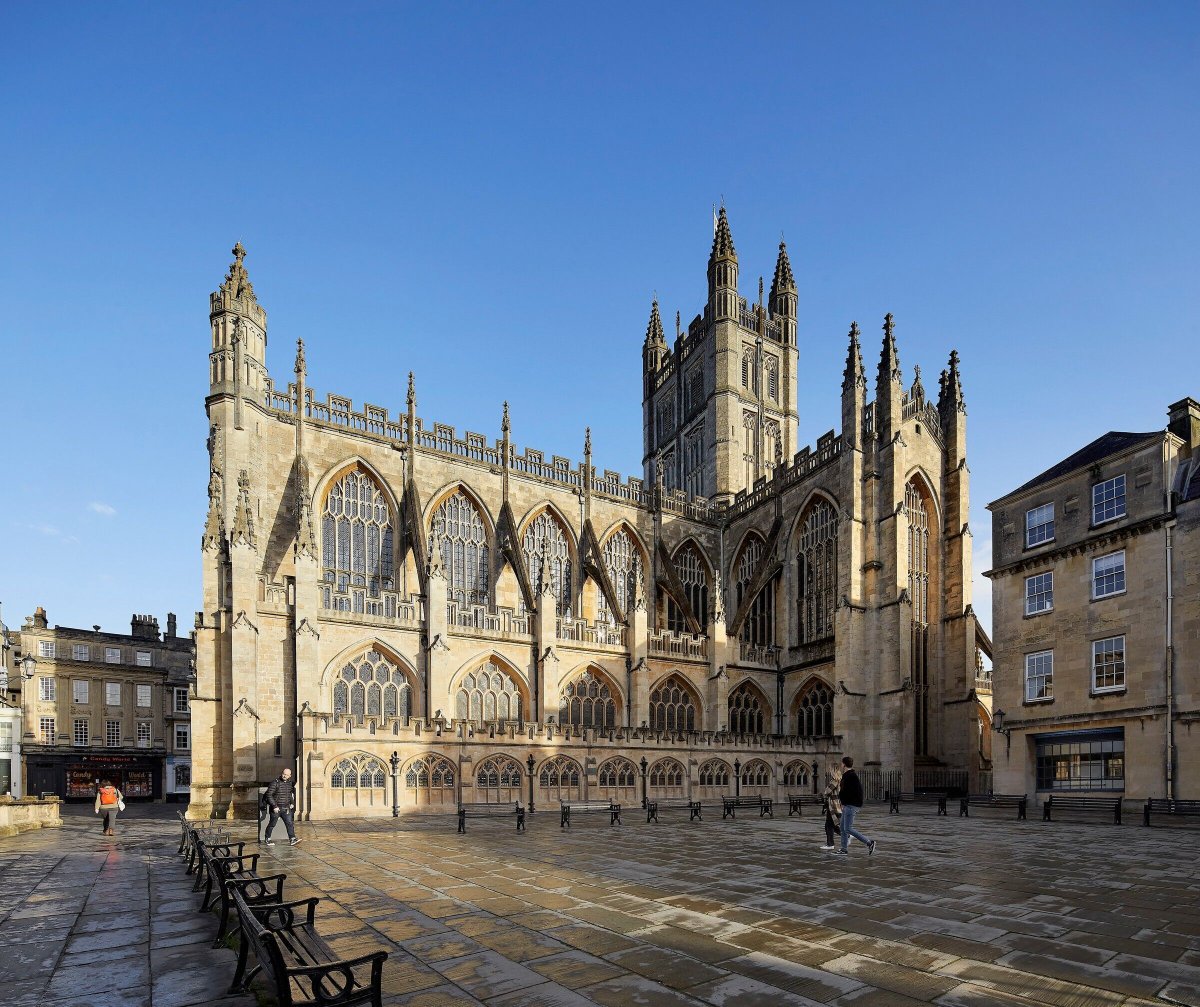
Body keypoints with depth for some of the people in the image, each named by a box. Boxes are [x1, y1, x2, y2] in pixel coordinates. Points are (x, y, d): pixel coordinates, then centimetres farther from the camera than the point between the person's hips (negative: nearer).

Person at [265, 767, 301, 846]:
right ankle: (268, 839, 25)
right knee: (272, 824, 9)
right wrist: (274, 806, -20)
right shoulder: (275, 782, -15)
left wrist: (292, 803, 15)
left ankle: (292, 839, -4)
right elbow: (269, 795, -17)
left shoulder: (289, 783, 6)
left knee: (289, 823, -3)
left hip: (286, 808, 5)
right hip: (276, 808, -5)